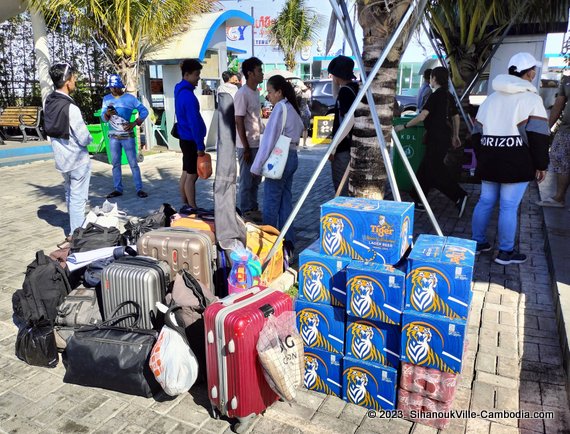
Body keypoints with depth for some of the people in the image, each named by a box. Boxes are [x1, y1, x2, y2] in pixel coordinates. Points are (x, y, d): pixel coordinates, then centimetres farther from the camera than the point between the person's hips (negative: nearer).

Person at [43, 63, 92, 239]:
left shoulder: (48, 102, 0)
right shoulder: (70, 107, -23)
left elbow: (52, 129, 8)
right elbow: (84, 139, -21)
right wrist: (89, 138, 0)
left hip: (61, 160, 8)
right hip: (78, 160, -7)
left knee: (70, 195, 21)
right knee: (78, 198, 3)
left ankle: (74, 228, 35)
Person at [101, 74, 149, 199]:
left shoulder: (130, 98, -4)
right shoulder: (106, 99, 7)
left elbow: (144, 111, -4)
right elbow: (103, 118, 7)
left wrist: (134, 123, -14)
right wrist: (107, 114, -16)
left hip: (127, 136, -4)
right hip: (113, 137, 4)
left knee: (133, 163, -4)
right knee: (115, 164, 7)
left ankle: (139, 189, 0)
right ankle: (118, 189, 14)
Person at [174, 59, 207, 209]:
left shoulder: (181, 91, 11)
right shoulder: (188, 95, -20)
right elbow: (194, 123, -23)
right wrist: (200, 146, -20)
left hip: (185, 139, 10)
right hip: (191, 140, -10)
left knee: (186, 173, 14)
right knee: (192, 176, -4)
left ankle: (186, 206, 23)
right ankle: (193, 209, 3)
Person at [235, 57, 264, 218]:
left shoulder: (256, 92, 11)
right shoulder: (242, 94, -16)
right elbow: (239, 122, -17)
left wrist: (262, 140, 17)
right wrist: (246, 148, -18)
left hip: (257, 144, 9)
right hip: (247, 145, -9)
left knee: (256, 178, 15)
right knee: (247, 179, 2)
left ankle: (253, 207, 26)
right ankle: (246, 211, 12)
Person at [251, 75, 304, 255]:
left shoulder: (280, 108, -14)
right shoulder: (292, 108, 13)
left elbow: (269, 139, -17)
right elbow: (299, 130, 11)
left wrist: (257, 166, -13)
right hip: (291, 157, 9)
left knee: (271, 204, 0)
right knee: (285, 202, 12)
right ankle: (287, 241, 18)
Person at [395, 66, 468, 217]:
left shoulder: (435, 96, -12)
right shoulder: (448, 96, 14)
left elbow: (422, 116, -19)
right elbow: (456, 117, 18)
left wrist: (404, 126, -11)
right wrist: (455, 136, 26)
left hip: (436, 138, -9)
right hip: (445, 136, 9)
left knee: (436, 170, -7)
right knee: (425, 168, 11)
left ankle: (459, 196, -13)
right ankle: (418, 201, 15)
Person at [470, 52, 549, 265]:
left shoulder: (492, 97, 14)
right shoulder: (531, 98, -5)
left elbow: (477, 131, 17)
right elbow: (538, 135, -11)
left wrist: (481, 158, 25)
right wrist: (541, 164, -3)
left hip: (489, 159, 7)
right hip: (516, 162, -6)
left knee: (485, 201, 14)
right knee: (509, 206, -1)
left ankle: (478, 243, 23)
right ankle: (505, 252, 8)